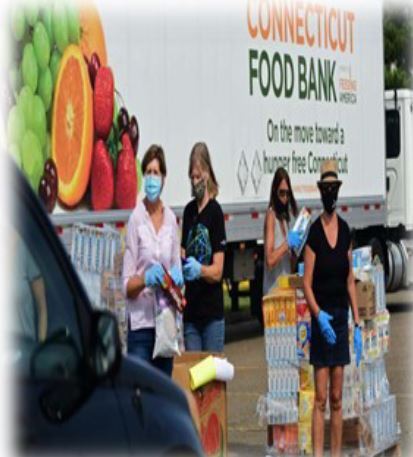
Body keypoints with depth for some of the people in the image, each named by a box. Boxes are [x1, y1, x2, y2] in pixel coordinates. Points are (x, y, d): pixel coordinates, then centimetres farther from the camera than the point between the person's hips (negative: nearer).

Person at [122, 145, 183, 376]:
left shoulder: (171, 219, 9)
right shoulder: (136, 219, -5)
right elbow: (126, 284, -5)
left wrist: (177, 276, -6)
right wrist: (145, 279, -24)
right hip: (141, 324, -5)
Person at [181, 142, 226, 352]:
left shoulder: (215, 212, -7)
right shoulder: (188, 211, 10)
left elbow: (217, 271, -10)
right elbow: (183, 254, 13)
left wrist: (199, 270, -30)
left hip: (212, 313, -5)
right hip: (191, 312, 5)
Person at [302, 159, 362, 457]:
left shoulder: (345, 231, 6)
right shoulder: (314, 232, -9)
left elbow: (351, 281, 9)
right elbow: (307, 284, -9)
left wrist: (358, 324, 6)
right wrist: (319, 315, -24)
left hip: (341, 318, 5)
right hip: (321, 318, -5)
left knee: (337, 398, 8)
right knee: (321, 397, -5)